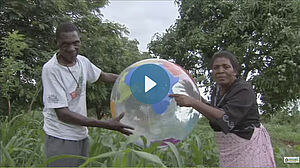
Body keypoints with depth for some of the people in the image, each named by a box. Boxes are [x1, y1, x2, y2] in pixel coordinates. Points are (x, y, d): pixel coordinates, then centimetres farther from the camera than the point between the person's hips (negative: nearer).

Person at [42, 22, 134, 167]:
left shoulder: (82, 61, -1)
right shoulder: (51, 69, -19)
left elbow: (103, 76, 21)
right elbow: (62, 114, -22)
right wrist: (107, 125, -26)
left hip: (82, 135, 6)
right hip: (60, 139, -6)